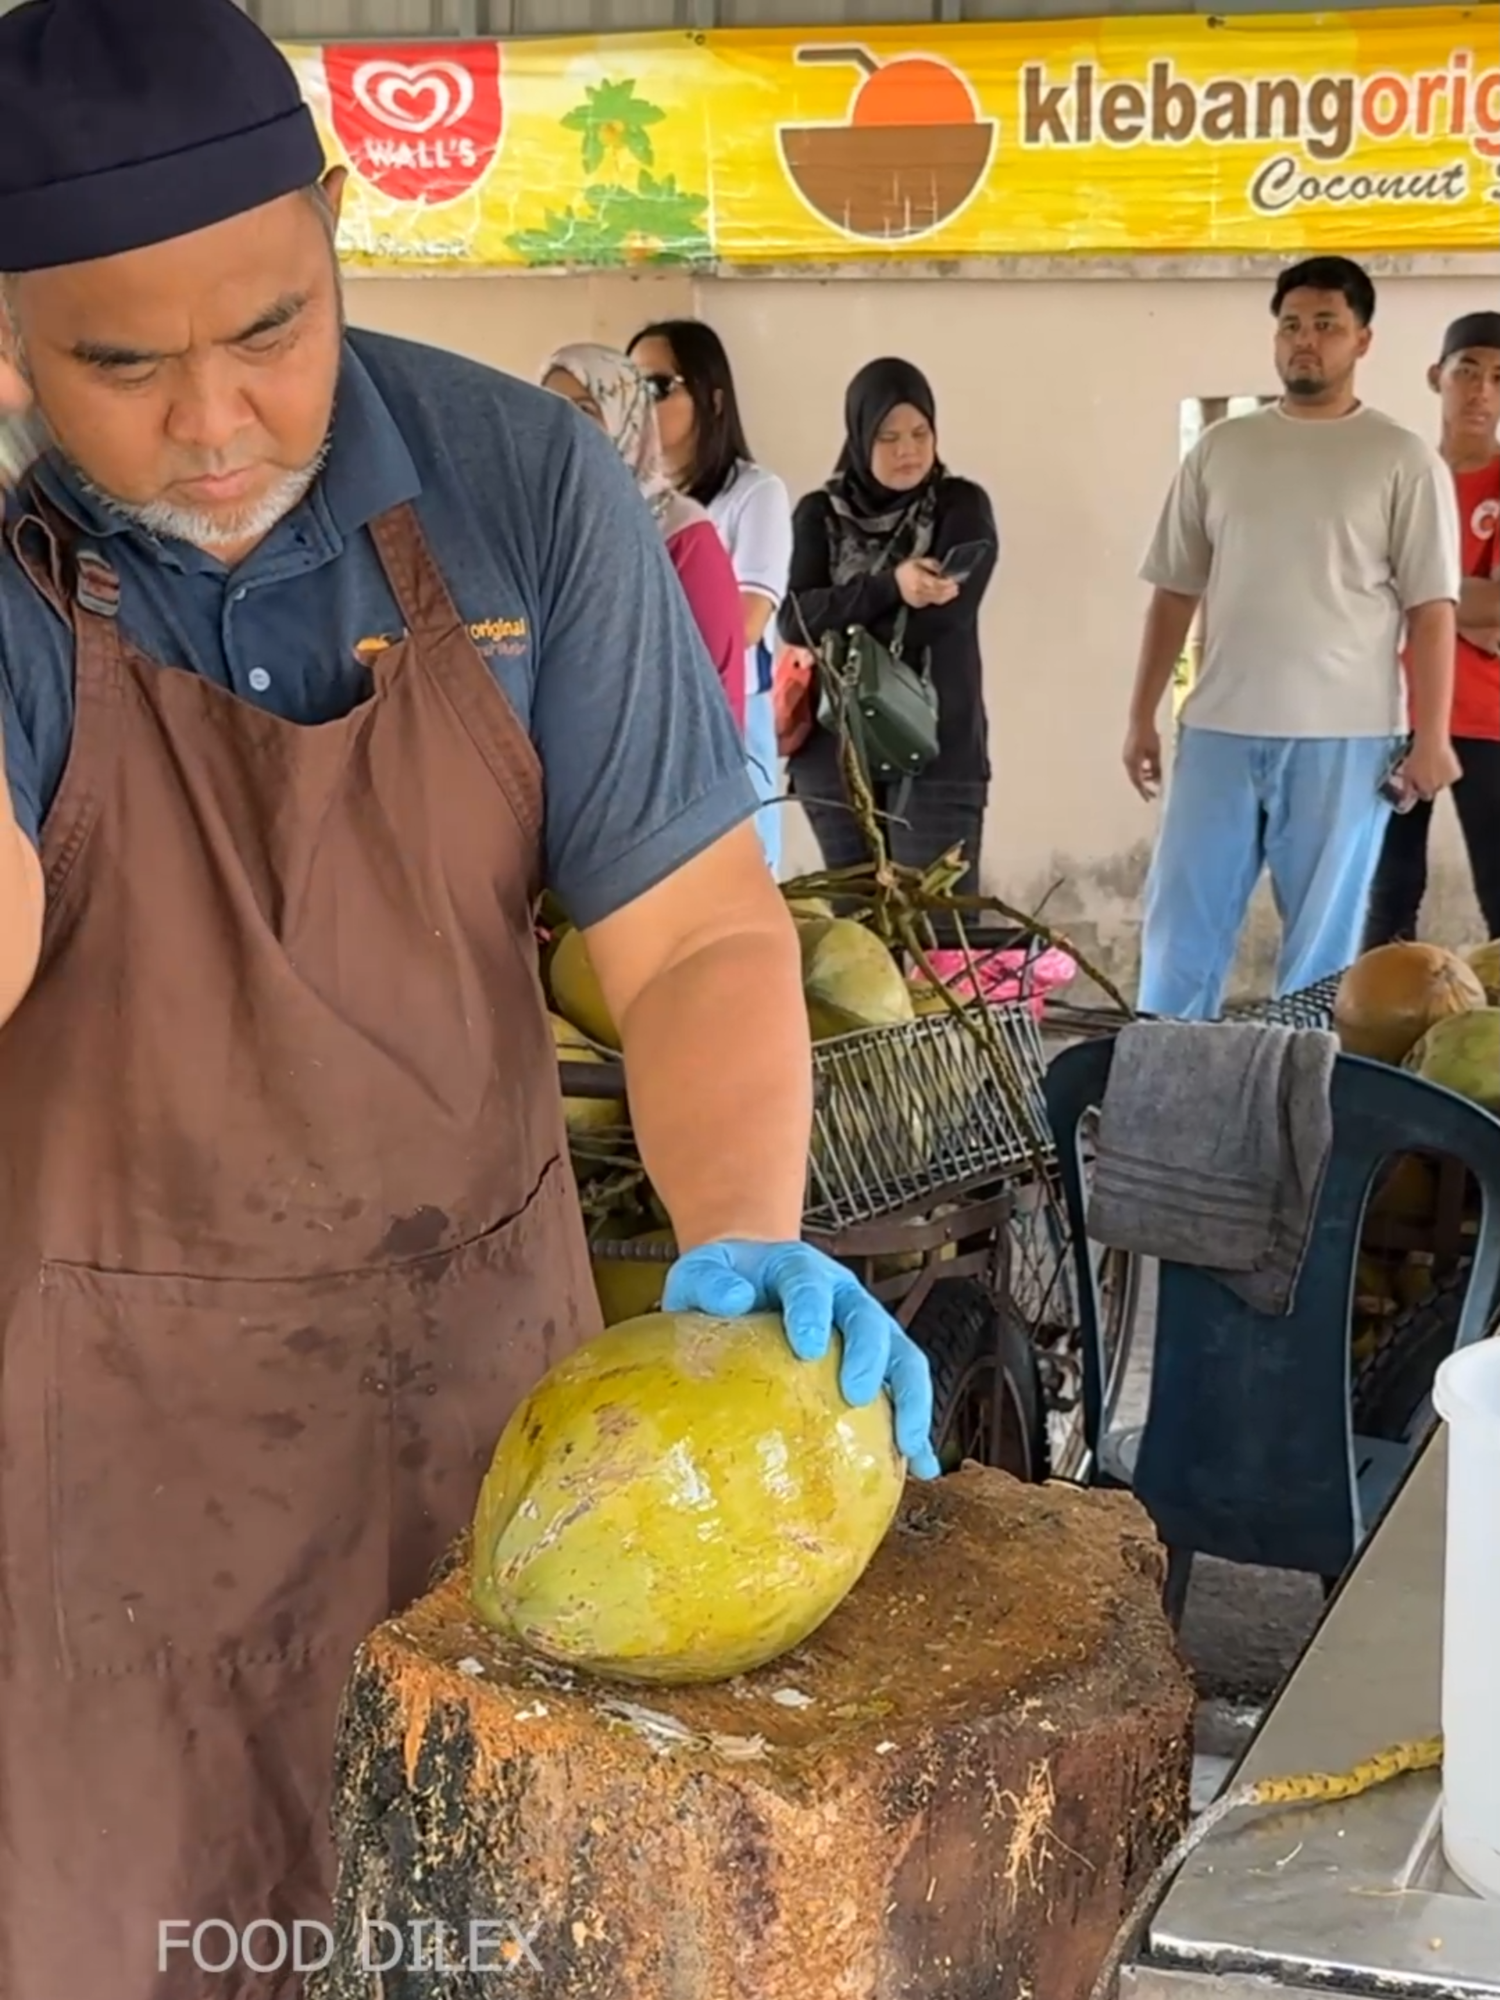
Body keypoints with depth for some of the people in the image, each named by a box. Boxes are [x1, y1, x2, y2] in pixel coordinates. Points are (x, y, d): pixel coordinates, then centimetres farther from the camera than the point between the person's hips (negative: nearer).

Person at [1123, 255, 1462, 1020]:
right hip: (1219, 728, 3)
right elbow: (1175, 591, 12)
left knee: (1323, 932, 4)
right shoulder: (1219, 449, 10)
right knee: (1183, 922, 5)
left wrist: (1431, 737, -9)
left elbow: (1431, 609, -3)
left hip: (1345, 735, -3)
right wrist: (1142, 716, 9)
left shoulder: (1403, 461, 0)